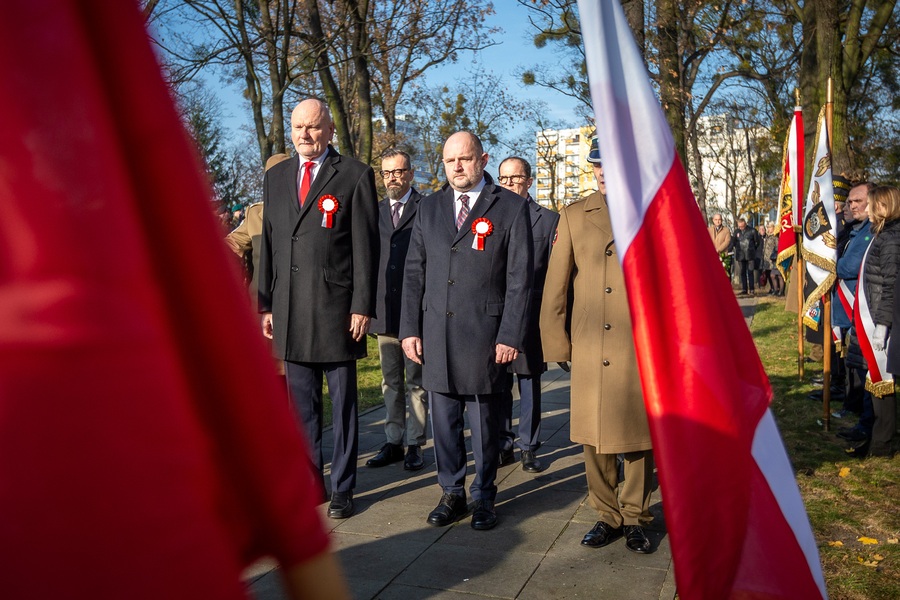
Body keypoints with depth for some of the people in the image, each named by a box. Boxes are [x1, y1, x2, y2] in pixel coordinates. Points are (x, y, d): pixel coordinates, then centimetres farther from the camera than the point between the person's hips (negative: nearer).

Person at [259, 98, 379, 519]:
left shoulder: (355, 175, -1)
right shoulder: (275, 177, 14)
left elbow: (366, 247, -5)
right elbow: (269, 246, 14)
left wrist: (362, 307, -10)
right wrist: (266, 305, 9)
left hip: (336, 308, -4)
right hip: (289, 310, 5)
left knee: (342, 402, 6)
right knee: (302, 404, 12)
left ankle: (342, 488, 18)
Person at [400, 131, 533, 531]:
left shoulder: (511, 208, 0)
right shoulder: (429, 209, 12)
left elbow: (519, 278, -4)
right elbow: (414, 273, 12)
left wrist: (510, 335, -9)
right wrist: (409, 329, 4)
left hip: (484, 334, -3)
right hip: (435, 334, 4)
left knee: (485, 422, 7)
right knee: (444, 420, 11)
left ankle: (484, 498, 25)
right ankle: (452, 493, 27)